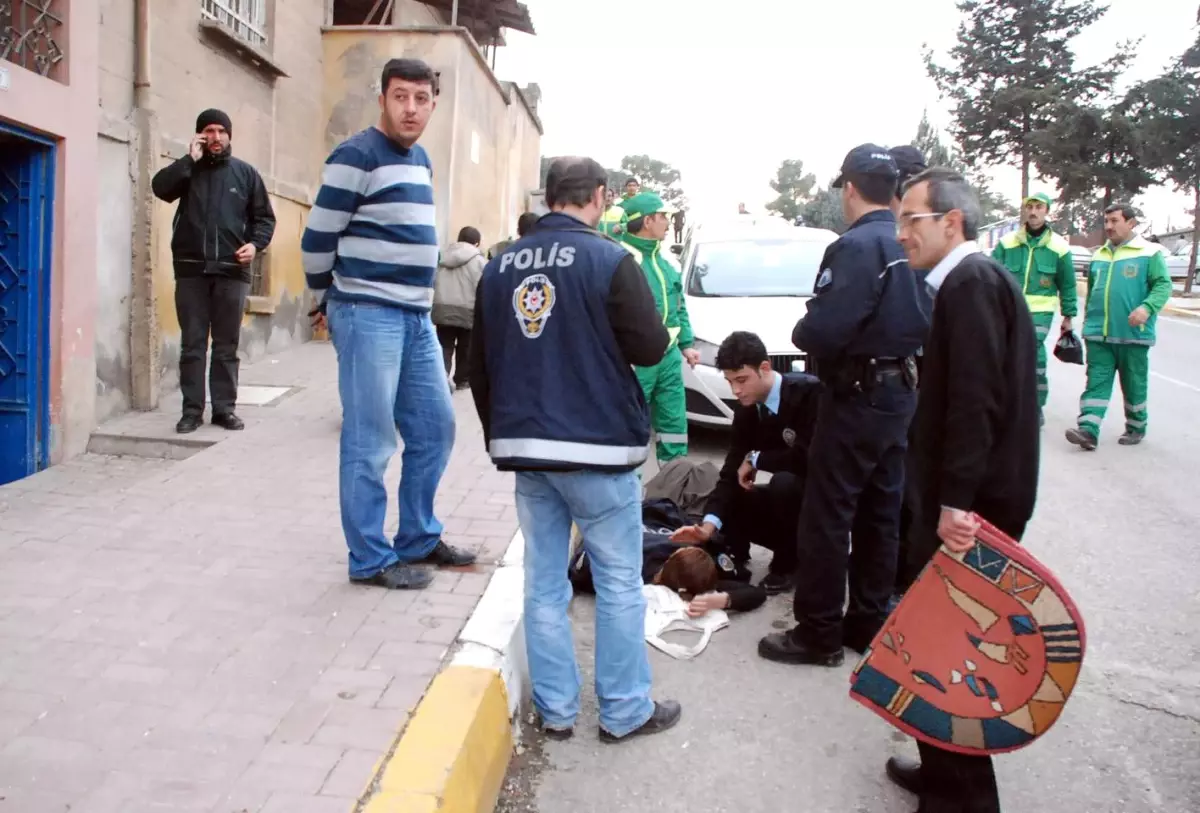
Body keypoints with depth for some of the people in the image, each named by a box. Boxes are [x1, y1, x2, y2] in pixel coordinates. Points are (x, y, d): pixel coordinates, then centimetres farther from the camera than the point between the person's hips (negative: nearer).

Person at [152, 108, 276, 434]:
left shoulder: (246, 173, 10)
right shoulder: (188, 169, 9)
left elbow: (265, 218, 11)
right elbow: (160, 187, -10)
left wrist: (255, 243, -7)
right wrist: (191, 159, -11)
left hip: (232, 272, 0)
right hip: (191, 271, 0)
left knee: (227, 346, 5)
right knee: (192, 344, 3)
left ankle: (225, 408, 12)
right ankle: (192, 410, 8)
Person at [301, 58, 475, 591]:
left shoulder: (420, 160, 16)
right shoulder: (356, 157, -10)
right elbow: (317, 239, -8)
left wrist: (418, 301, 18)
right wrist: (337, 300, 5)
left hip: (416, 315, 9)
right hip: (369, 314, -8)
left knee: (434, 428, 12)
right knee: (370, 443, -2)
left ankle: (419, 540, 26)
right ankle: (370, 560, 10)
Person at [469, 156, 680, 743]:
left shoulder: (501, 266, 9)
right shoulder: (610, 260, -9)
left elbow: (480, 367, 12)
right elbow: (649, 347, -10)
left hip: (524, 447, 5)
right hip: (596, 446, -5)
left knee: (544, 582, 12)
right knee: (619, 582, 7)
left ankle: (555, 709, 20)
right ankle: (625, 711, 16)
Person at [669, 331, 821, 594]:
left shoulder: (809, 392, -23)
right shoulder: (746, 409, -2)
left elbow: (810, 458, -32)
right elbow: (731, 471, -7)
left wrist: (756, 459, -17)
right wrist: (709, 524, -23)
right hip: (787, 497, 7)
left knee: (784, 482, -35)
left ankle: (787, 564, -8)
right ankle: (797, 547, 9)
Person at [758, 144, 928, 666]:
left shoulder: (855, 247, -19)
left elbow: (822, 332, -25)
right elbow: (920, 323, 13)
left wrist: (800, 332, -5)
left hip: (857, 397, -9)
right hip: (900, 393, 9)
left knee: (826, 519, 0)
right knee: (880, 516, 15)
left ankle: (818, 634, 9)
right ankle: (869, 623, 26)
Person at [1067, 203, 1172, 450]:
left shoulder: (1149, 253, -3)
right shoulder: (1099, 255, 13)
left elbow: (1163, 285, -8)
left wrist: (1147, 308, -25)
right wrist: (1087, 322, 20)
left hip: (1133, 335, -4)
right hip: (1098, 335, 4)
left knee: (1134, 384, 9)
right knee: (1097, 382, -3)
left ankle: (1136, 428, 24)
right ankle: (1088, 430, -10)